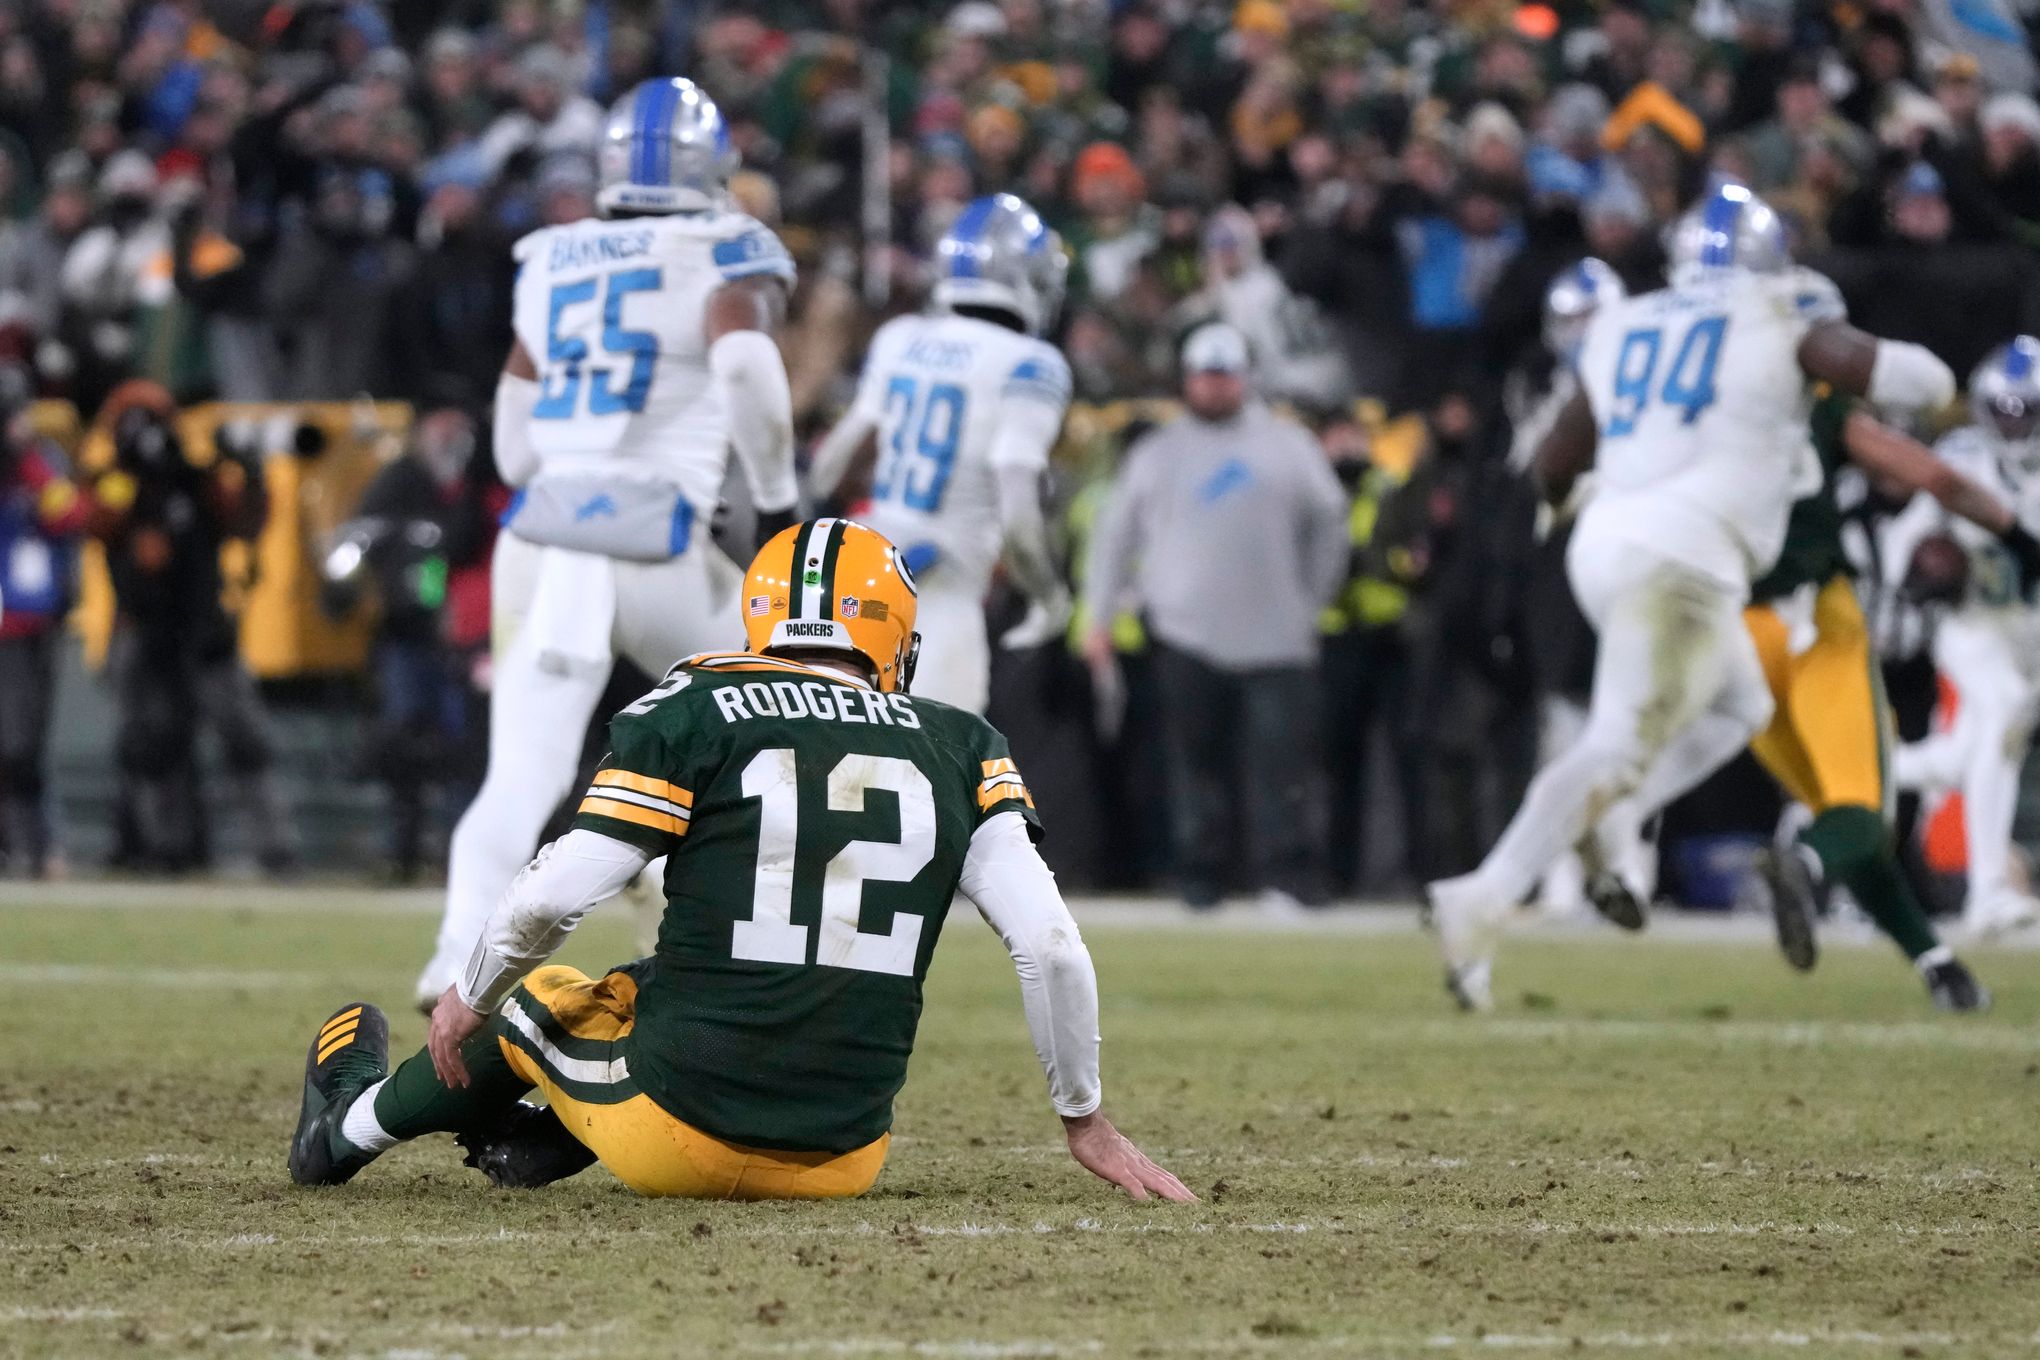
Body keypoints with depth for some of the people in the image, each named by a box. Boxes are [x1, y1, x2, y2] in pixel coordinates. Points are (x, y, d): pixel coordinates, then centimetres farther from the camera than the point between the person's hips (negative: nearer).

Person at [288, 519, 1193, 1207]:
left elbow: (551, 899, -7)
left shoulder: (695, 718, -3)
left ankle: (348, 1128, 52)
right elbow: (1051, 945, 0)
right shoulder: (957, 750, 5)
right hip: (840, 1162, 2)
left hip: (676, 1139, -2)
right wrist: (1085, 1120, 12)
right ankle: (540, 1146, 44)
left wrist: (470, 999, 13)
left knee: (537, 1000, 29)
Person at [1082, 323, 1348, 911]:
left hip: (1274, 636, -1)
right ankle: (1199, 880, 5)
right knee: (1197, 765, 0)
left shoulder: (1287, 445, 11)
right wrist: (1099, 621, 10)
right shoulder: (1155, 454, 12)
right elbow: (1114, 536, 14)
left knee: (1281, 760, -10)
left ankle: (1288, 878, -13)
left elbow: (1329, 520, 17)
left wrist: (1312, 599, 12)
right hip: (1187, 637, 1)